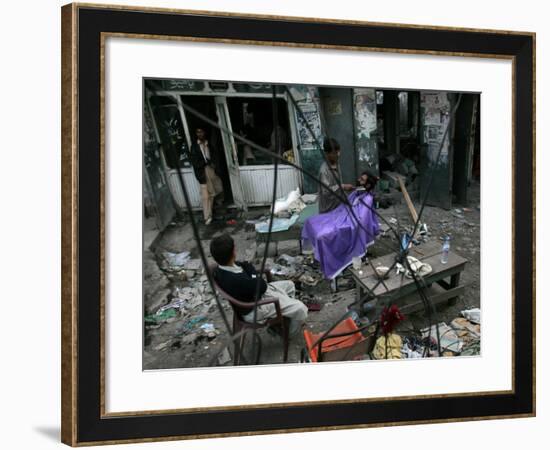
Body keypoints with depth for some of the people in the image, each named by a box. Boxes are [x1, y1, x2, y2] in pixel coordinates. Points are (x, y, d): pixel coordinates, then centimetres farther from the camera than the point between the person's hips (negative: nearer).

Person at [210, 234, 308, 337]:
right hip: (256, 308, -10)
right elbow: (262, 287, -26)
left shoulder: (221, 270, -13)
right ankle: (289, 333, 22)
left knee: (289, 285, 20)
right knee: (300, 309, -8)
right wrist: (249, 267, -16)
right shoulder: (236, 280, -40)